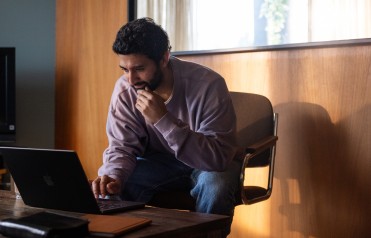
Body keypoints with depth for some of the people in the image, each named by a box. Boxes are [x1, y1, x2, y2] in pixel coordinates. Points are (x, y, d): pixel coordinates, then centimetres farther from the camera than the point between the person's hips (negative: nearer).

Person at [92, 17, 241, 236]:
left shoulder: (208, 85, -28)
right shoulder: (124, 89, -15)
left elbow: (219, 157, -33)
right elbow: (121, 147, -10)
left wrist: (164, 119, -41)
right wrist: (114, 176, -33)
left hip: (209, 166, -3)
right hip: (161, 162, 3)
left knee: (215, 185, -35)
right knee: (111, 187, -20)